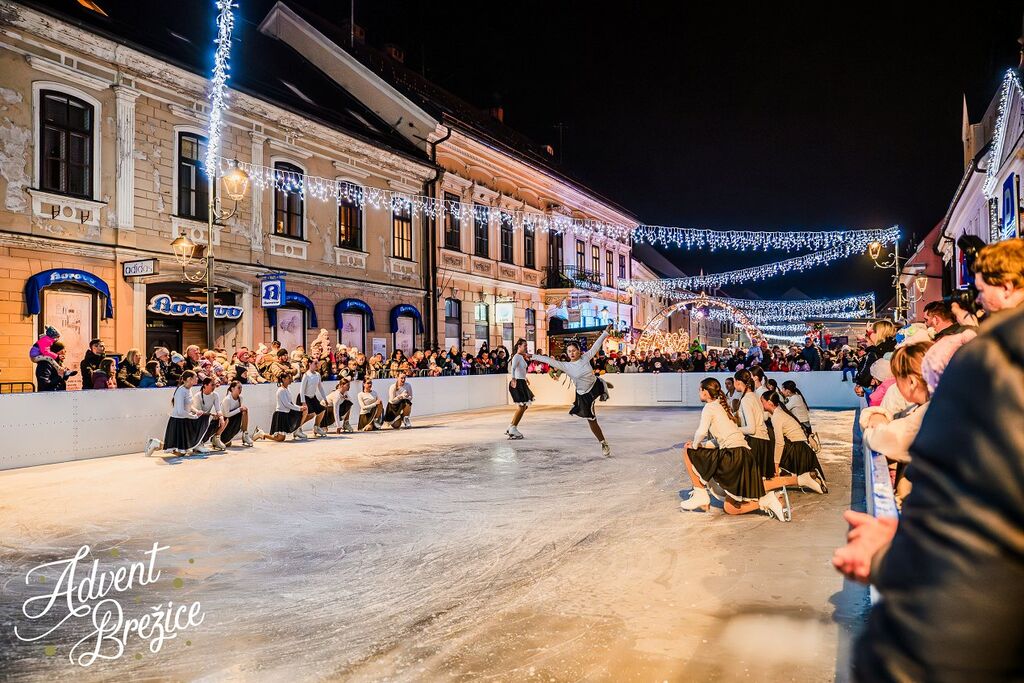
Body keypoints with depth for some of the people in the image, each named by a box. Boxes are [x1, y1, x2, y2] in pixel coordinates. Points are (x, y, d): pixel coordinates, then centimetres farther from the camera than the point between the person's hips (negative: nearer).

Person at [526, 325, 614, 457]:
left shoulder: (585, 357, -9)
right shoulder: (565, 366, -14)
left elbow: (596, 345, -6)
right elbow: (549, 360, -17)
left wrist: (605, 333, -7)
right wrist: (533, 357, -21)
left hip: (596, 386, 1)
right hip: (584, 395, -1)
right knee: (591, 421, 6)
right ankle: (604, 443, 21)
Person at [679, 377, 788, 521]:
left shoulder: (710, 407, -2)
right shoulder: (722, 407, 25)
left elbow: (701, 432, -17)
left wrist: (695, 445, 1)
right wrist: (701, 445, 16)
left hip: (733, 455, -9)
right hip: (746, 456, 9)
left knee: (687, 452, 7)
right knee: (730, 508, 13)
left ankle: (700, 495, 3)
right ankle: (767, 500, -3)